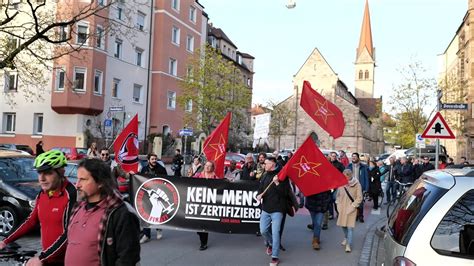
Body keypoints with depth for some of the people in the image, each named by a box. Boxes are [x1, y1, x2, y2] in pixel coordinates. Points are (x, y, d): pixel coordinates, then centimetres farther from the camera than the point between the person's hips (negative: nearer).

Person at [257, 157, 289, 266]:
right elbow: (260, 189, 17)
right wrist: (259, 195, -3)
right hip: (265, 209, 6)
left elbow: (285, 192, -12)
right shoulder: (264, 176, 9)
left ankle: (275, 257, 2)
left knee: (275, 232, -7)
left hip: (277, 209, -6)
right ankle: (270, 243, 40)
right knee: (263, 230, 9)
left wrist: (277, 183, -24)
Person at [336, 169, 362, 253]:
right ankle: (346, 238, 40)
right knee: (342, 224, 14)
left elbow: (359, 198, -7)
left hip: (351, 209, -4)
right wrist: (338, 204, 2)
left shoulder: (356, 184, -12)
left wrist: (353, 206, -13)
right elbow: (338, 195, 11)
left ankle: (348, 244, -2)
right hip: (342, 208, 4)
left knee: (350, 226, -6)